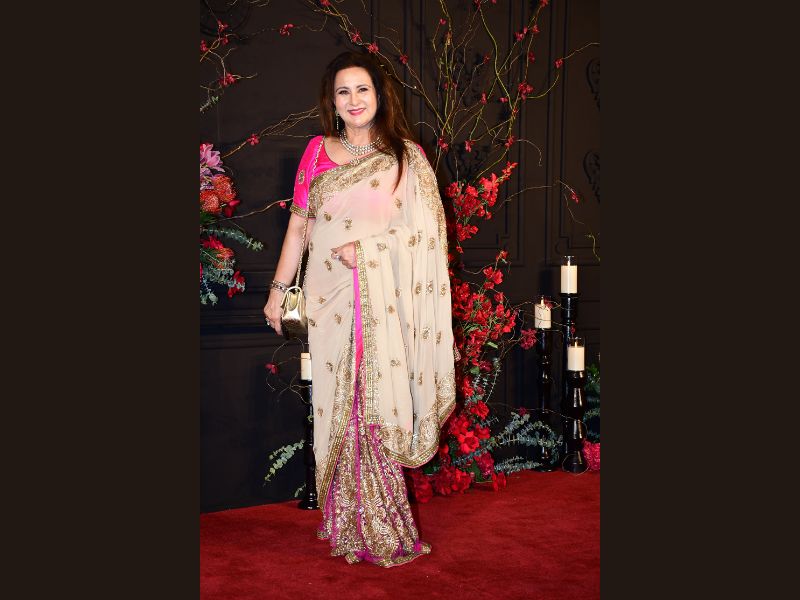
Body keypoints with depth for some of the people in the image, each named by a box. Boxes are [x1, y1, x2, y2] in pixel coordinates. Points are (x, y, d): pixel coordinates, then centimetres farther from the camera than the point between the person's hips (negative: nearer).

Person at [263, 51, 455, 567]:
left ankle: (381, 530, 9)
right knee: (337, 405, 3)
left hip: (383, 300, -2)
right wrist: (279, 288, 12)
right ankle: (347, 522, 14)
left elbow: (427, 230, 1)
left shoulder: (405, 155, 5)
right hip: (330, 299, 2)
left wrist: (367, 247, -9)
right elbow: (299, 225, 14)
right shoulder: (317, 152, 11)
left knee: (378, 403, -3)